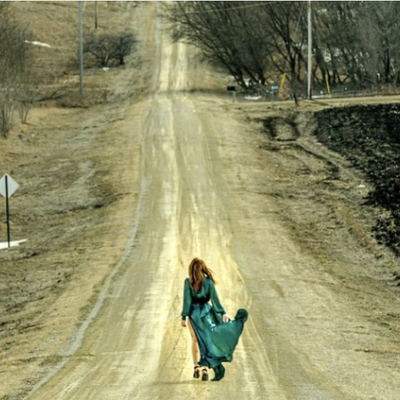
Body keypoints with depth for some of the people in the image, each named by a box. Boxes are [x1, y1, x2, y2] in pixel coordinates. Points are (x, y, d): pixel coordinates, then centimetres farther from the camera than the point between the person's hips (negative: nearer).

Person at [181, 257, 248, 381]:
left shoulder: (188, 282, -9)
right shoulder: (208, 281, -5)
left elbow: (187, 300, -10)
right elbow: (214, 298, -8)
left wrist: (184, 317, -6)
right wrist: (223, 313, -6)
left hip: (193, 313, -1)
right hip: (205, 312, 1)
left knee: (195, 340, 17)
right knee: (206, 340, 5)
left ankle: (196, 367, 18)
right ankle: (205, 369, -7)